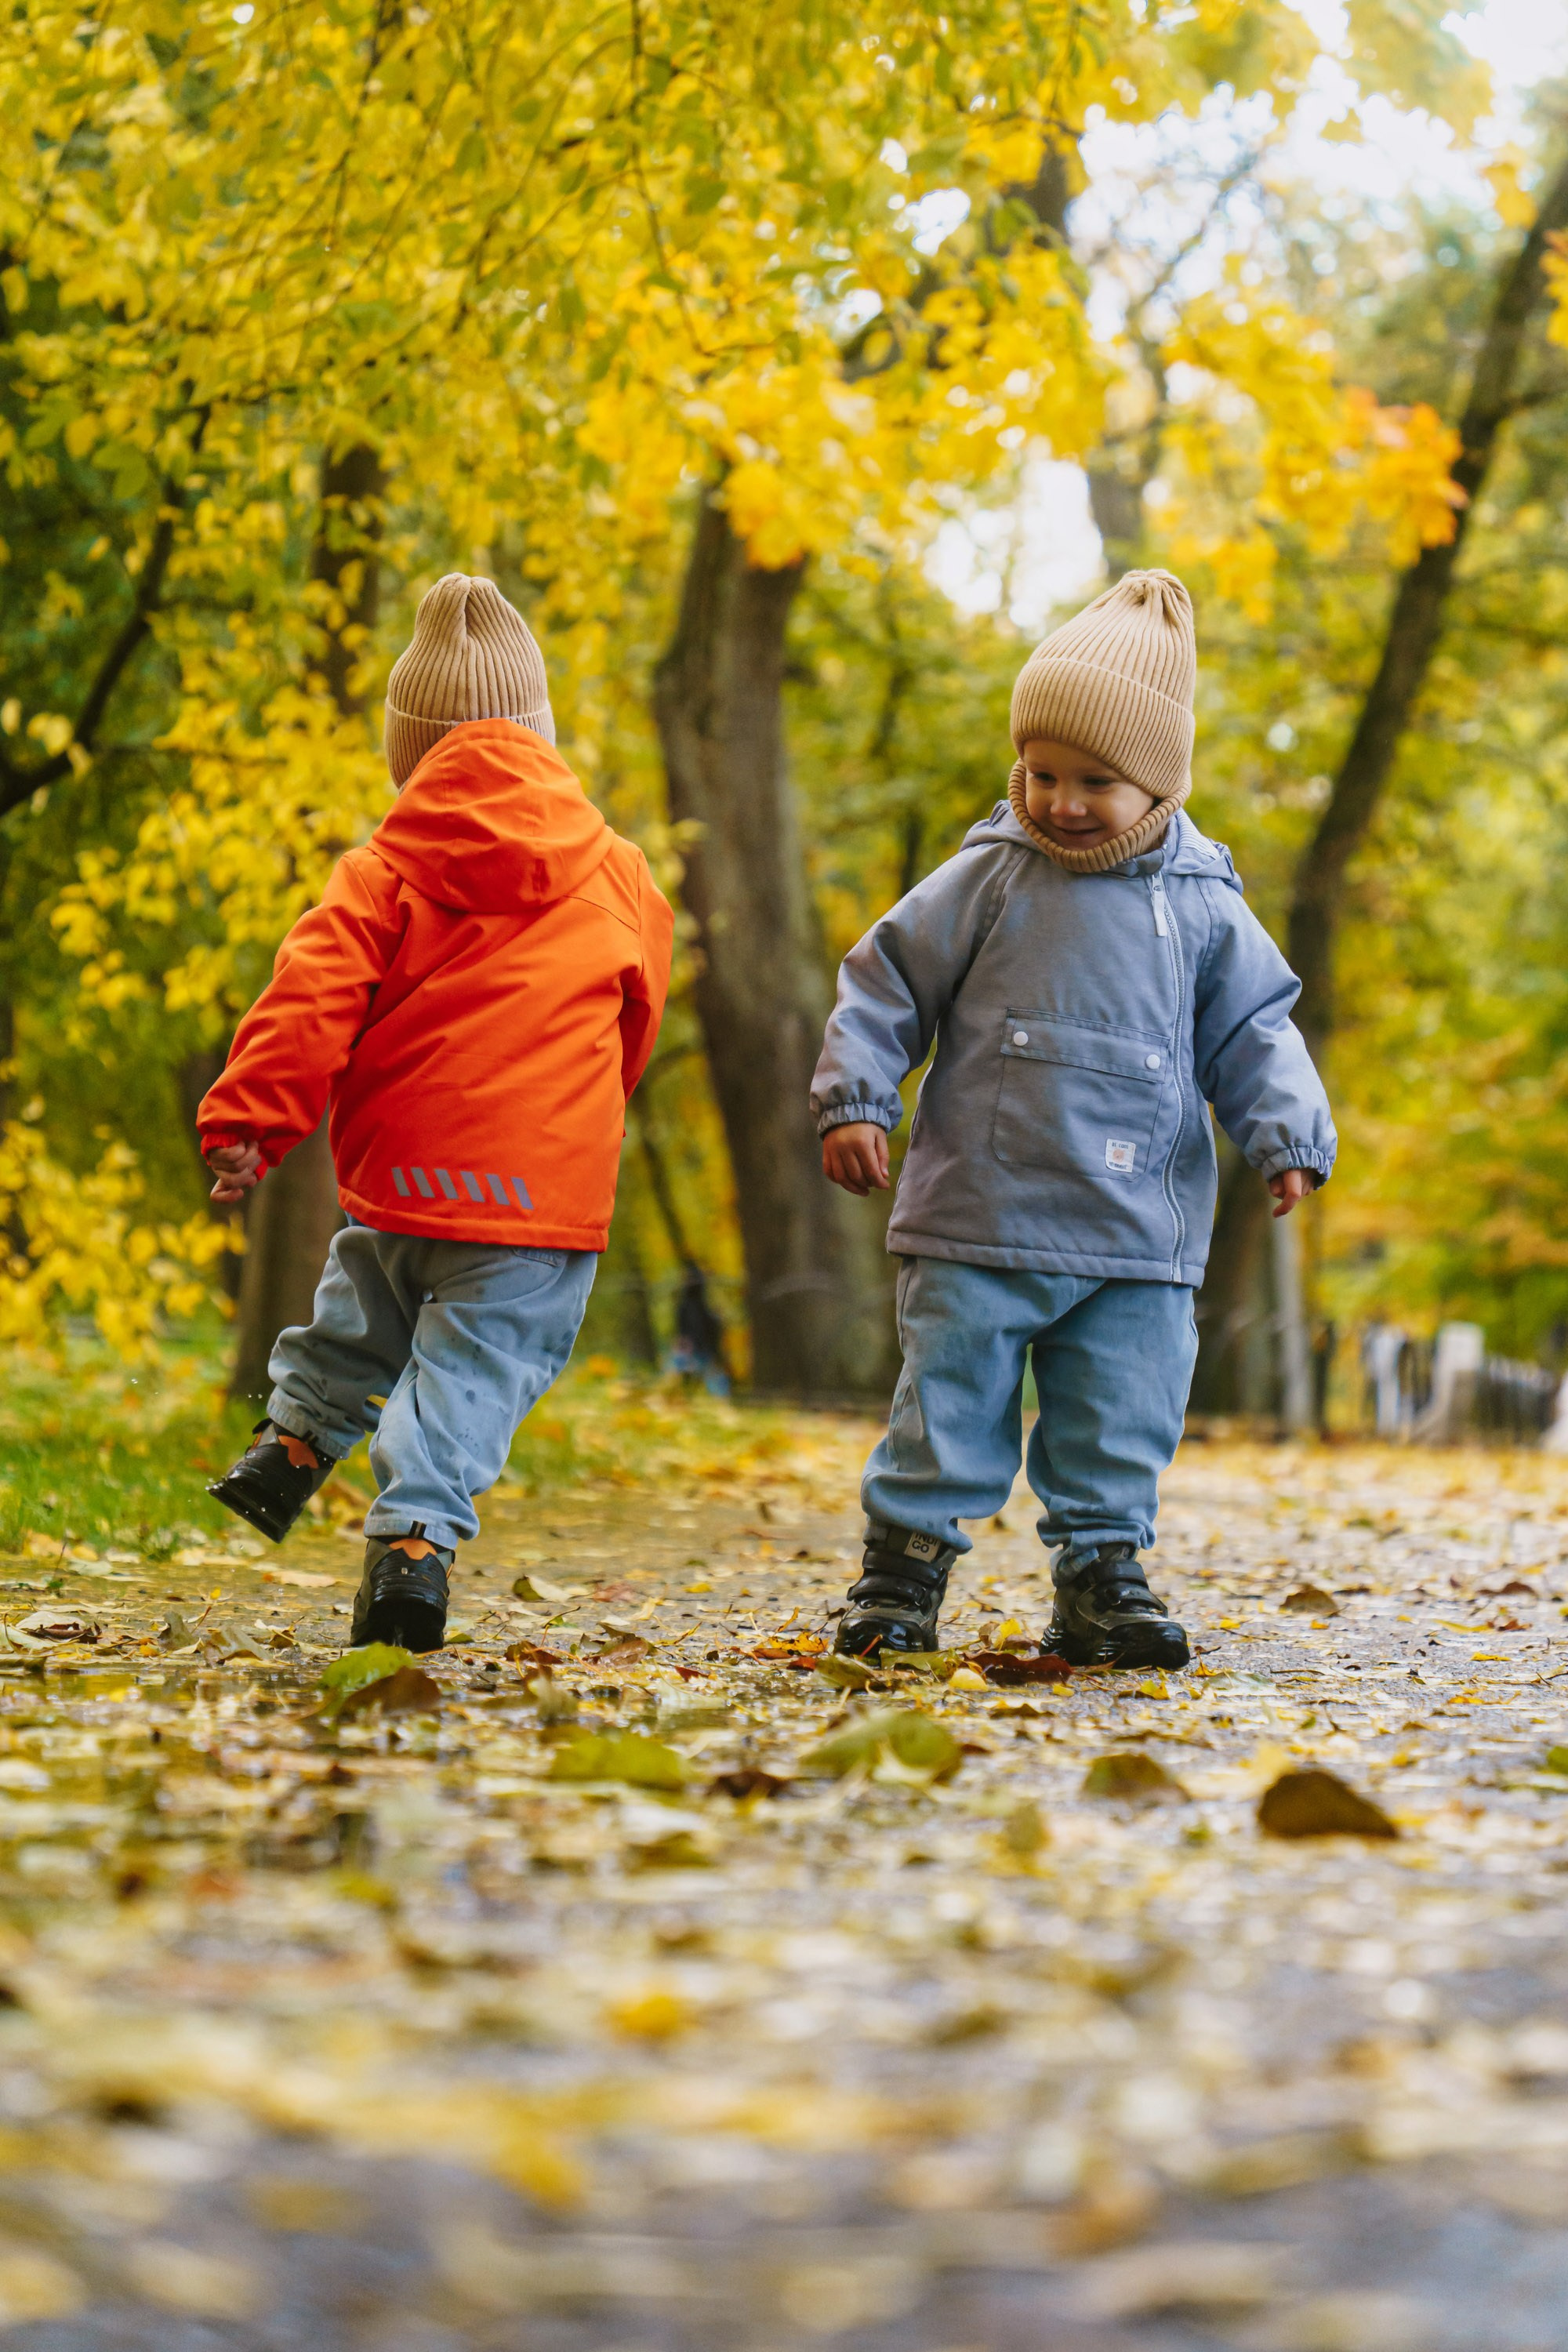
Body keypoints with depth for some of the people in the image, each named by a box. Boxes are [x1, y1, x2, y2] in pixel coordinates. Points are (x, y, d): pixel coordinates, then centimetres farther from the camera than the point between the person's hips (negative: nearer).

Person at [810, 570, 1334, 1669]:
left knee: (1119, 1432, 6)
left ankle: (1103, 1578, 18)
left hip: (1138, 1242, 2)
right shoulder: (985, 880, 0)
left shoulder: (1202, 907, 4)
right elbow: (887, 983, 4)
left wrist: (1290, 1139, -3)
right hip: (981, 1225, -1)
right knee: (949, 1414, 2)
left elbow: (1254, 1033, 10)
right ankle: (901, 1575, 13)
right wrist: (854, 1099, -5)